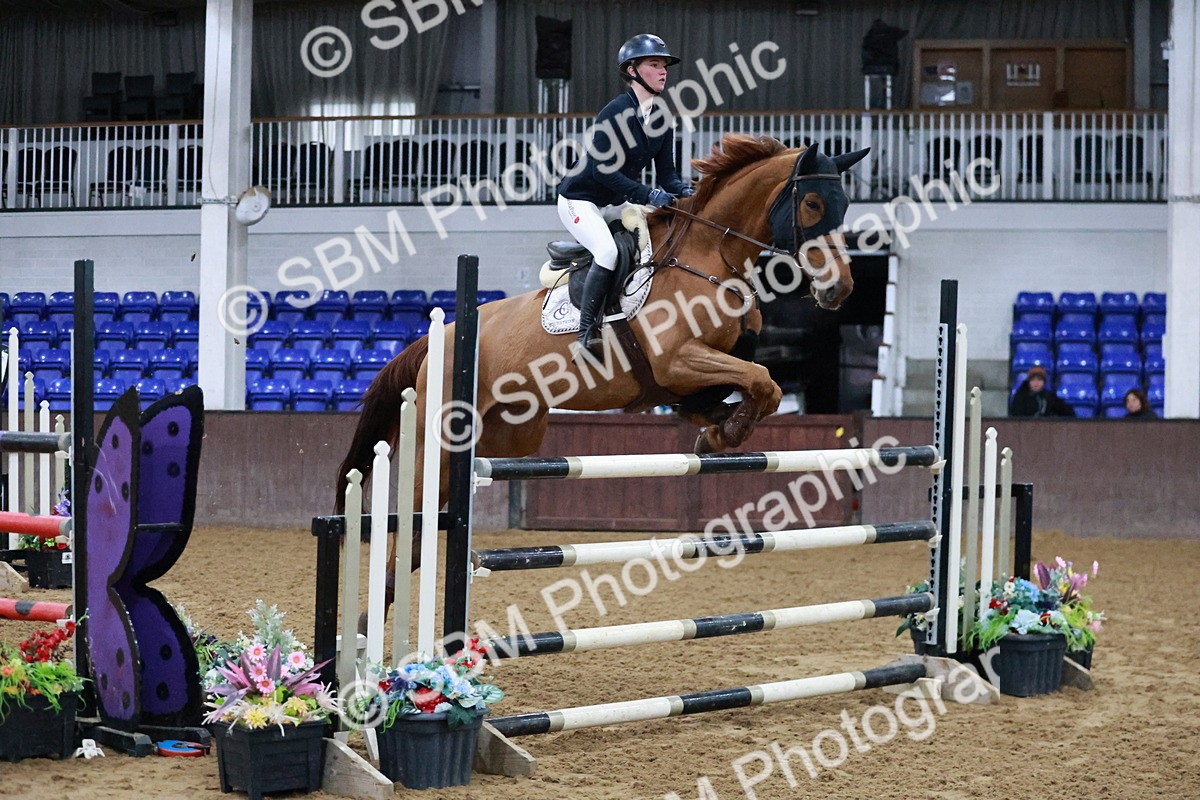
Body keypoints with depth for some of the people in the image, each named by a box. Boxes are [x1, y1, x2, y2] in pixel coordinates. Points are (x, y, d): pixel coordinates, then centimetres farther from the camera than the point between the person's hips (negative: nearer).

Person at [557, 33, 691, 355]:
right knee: (608, 251, -29)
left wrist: (682, 190, -20)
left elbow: (667, 173, 3)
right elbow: (603, 170, -28)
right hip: (580, 200, -8)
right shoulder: (615, 113, -21)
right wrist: (648, 195, -34)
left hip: (616, 204, 8)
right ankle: (587, 331, -23)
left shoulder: (661, 119, 1)